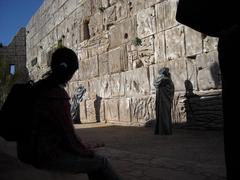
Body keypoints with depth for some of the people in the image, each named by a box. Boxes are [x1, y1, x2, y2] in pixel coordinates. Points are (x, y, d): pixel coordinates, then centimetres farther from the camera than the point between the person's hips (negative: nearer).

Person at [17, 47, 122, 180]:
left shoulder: (39, 87, 5)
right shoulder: (57, 96, -23)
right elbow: (69, 138, -19)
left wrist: (84, 147, 11)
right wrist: (87, 150, 1)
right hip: (46, 157, -9)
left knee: (93, 158, 18)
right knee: (101, 162, 1)